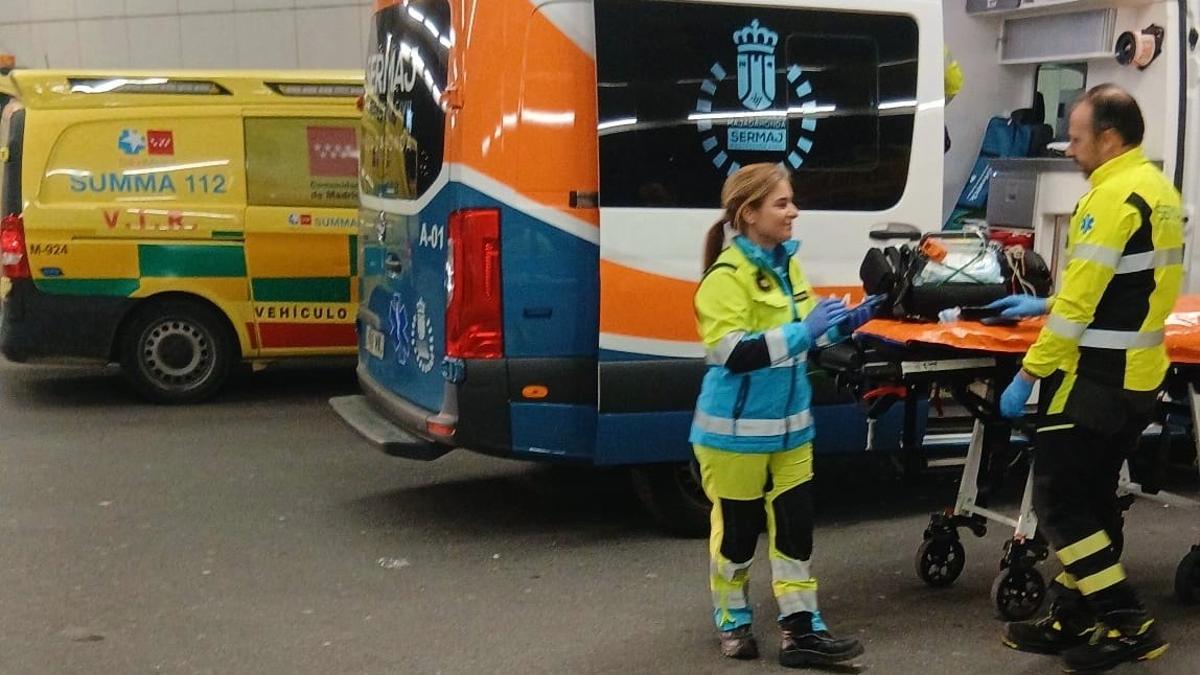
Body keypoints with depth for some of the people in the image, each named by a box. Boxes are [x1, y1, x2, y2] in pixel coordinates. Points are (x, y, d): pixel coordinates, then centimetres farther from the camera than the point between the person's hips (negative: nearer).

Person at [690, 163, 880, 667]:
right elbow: (734, 354, -28)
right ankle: (732, 622, 27)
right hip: (736, 430, -7)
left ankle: (801, 631, 14)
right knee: (738, 528, 8)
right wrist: (805, 331, -31)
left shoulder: (786, 264, 6)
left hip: (789, 425, 7)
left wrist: (842, 325, -1)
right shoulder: (726, 277, -19)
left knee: (795, 525, 7)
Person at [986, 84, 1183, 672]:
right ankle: (1074, 617, 24)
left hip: (1098, 380, -10)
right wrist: (1045, 305, 26)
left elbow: (1078, 308, -22)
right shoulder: (1157, 189, 11)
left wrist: (1027, 375, -17)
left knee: (1058, 500, -2)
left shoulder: (1113, 198, -19)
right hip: (1137, 375, 10)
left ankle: (1128, 623, 2)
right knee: (1092, 497, 16)